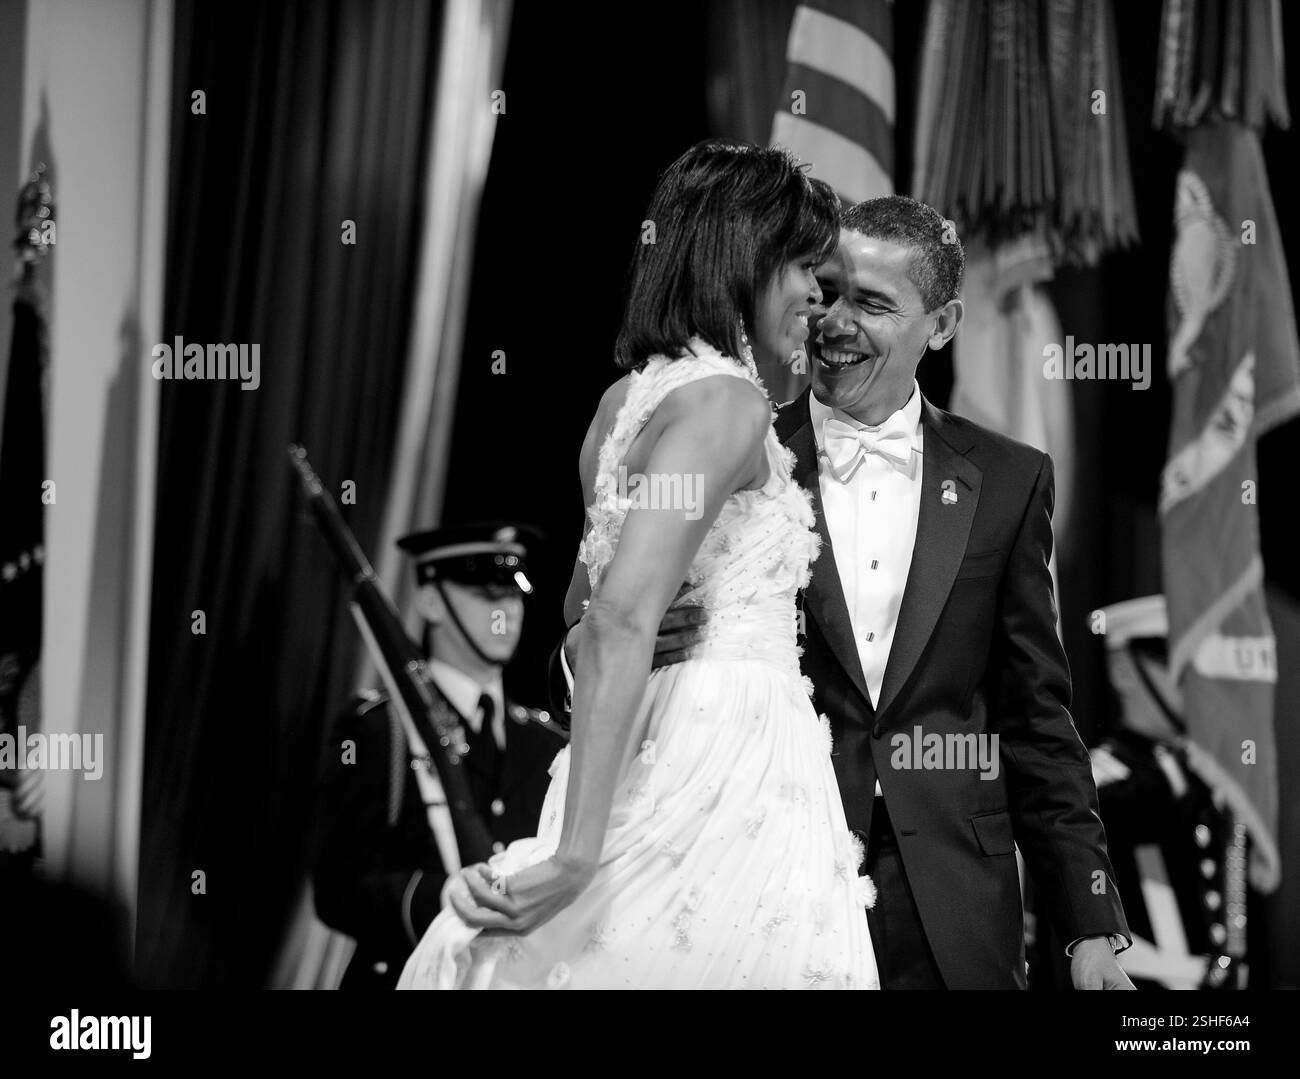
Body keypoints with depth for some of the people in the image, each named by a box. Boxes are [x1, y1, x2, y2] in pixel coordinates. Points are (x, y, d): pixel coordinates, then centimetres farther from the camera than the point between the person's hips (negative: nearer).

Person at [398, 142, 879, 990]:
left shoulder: (627, 398, 14)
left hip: (652, 754, 9)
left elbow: (581, 607, 24)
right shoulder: (728, 402, -12)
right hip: (730, 771, -9)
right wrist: (577, 854, -27)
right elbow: (624, 620, -23)